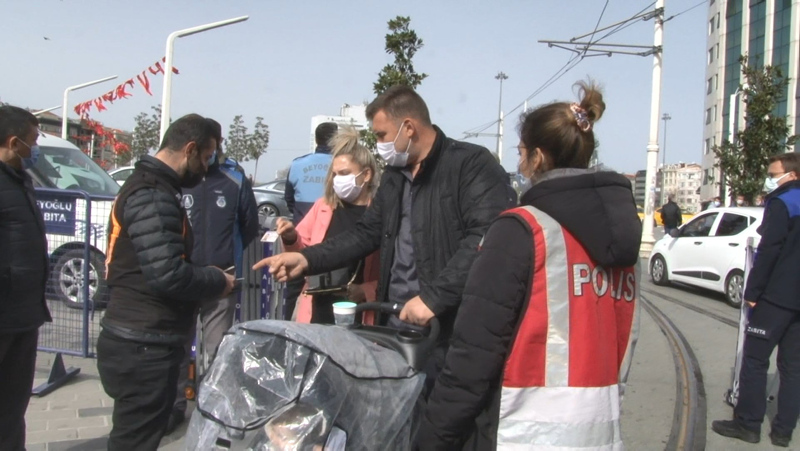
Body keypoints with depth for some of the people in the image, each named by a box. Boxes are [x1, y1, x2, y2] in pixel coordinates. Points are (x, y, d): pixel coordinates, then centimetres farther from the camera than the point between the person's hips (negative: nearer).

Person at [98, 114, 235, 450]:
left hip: (141, 340, 10)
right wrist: (218, 282, -11)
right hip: (143, 346, -10)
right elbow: (168, 275, -28)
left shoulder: (149, 186, 15)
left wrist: (208, 278, 8)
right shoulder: (153, 196, -19)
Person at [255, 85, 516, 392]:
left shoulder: (472, 164, -10)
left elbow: (487, 239, -21)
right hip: (396, 326, 7)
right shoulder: (394, 175, 16)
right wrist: (307, 259, 7)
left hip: (450, 330, -7)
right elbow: (367, 233, 19)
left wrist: (433, 297, -24)